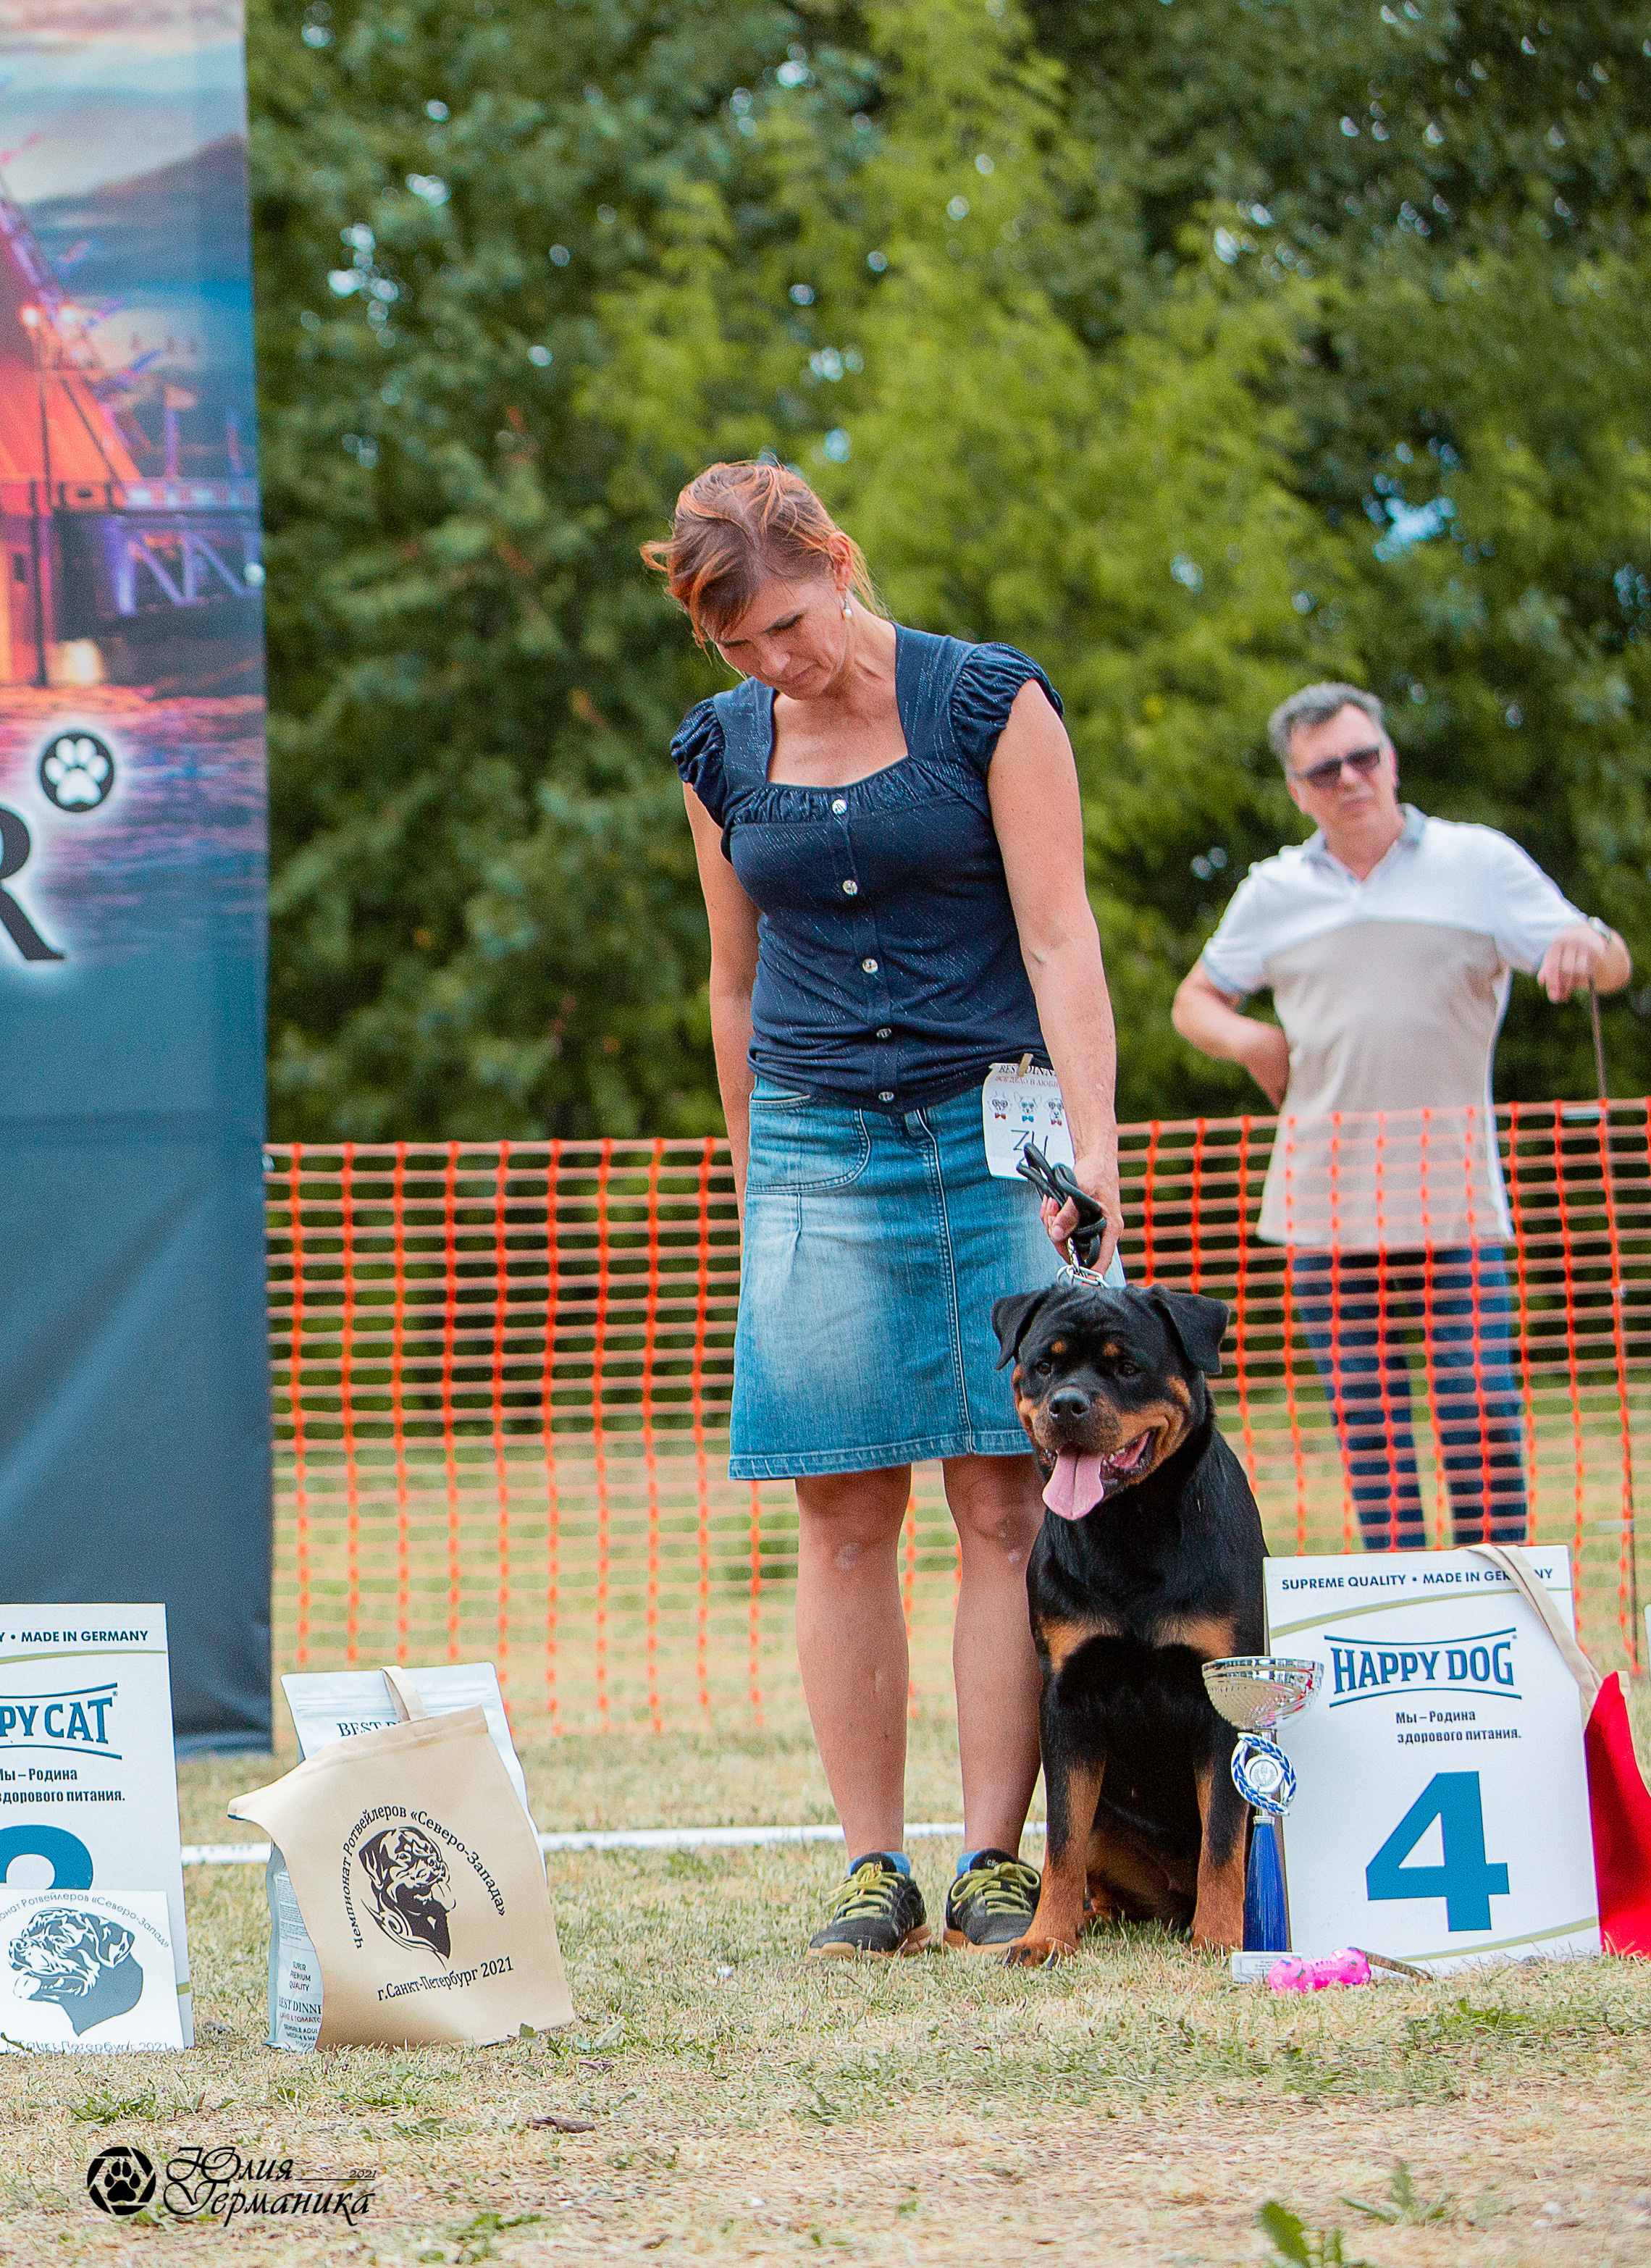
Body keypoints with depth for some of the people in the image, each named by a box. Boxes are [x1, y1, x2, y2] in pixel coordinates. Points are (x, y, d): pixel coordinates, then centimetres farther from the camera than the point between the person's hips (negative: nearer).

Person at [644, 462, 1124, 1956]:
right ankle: (873, 1867, 2)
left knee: (1004, 1506, -6)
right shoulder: (724, 754, 9)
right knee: (844, 1520, -1)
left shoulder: (988, 704, -1)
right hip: (816, 1151, 3)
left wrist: (1091, 1144, -13)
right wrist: (753, 1175, 20)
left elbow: (1059, 937, -5)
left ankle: (996, 1859, -4)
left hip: (990, 1137, -3)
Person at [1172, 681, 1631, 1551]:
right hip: (1325, 1191, 2)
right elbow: (1195, 1001, 25)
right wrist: (1248, 1040, 1)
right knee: (1365, 1411, 1)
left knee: (1481, 1403, -10)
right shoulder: (1274, 893, 13)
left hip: (1452, 1186, -2)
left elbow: (1610, 964, 1)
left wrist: (1586, 949, -25)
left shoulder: (1479, 863, 5)